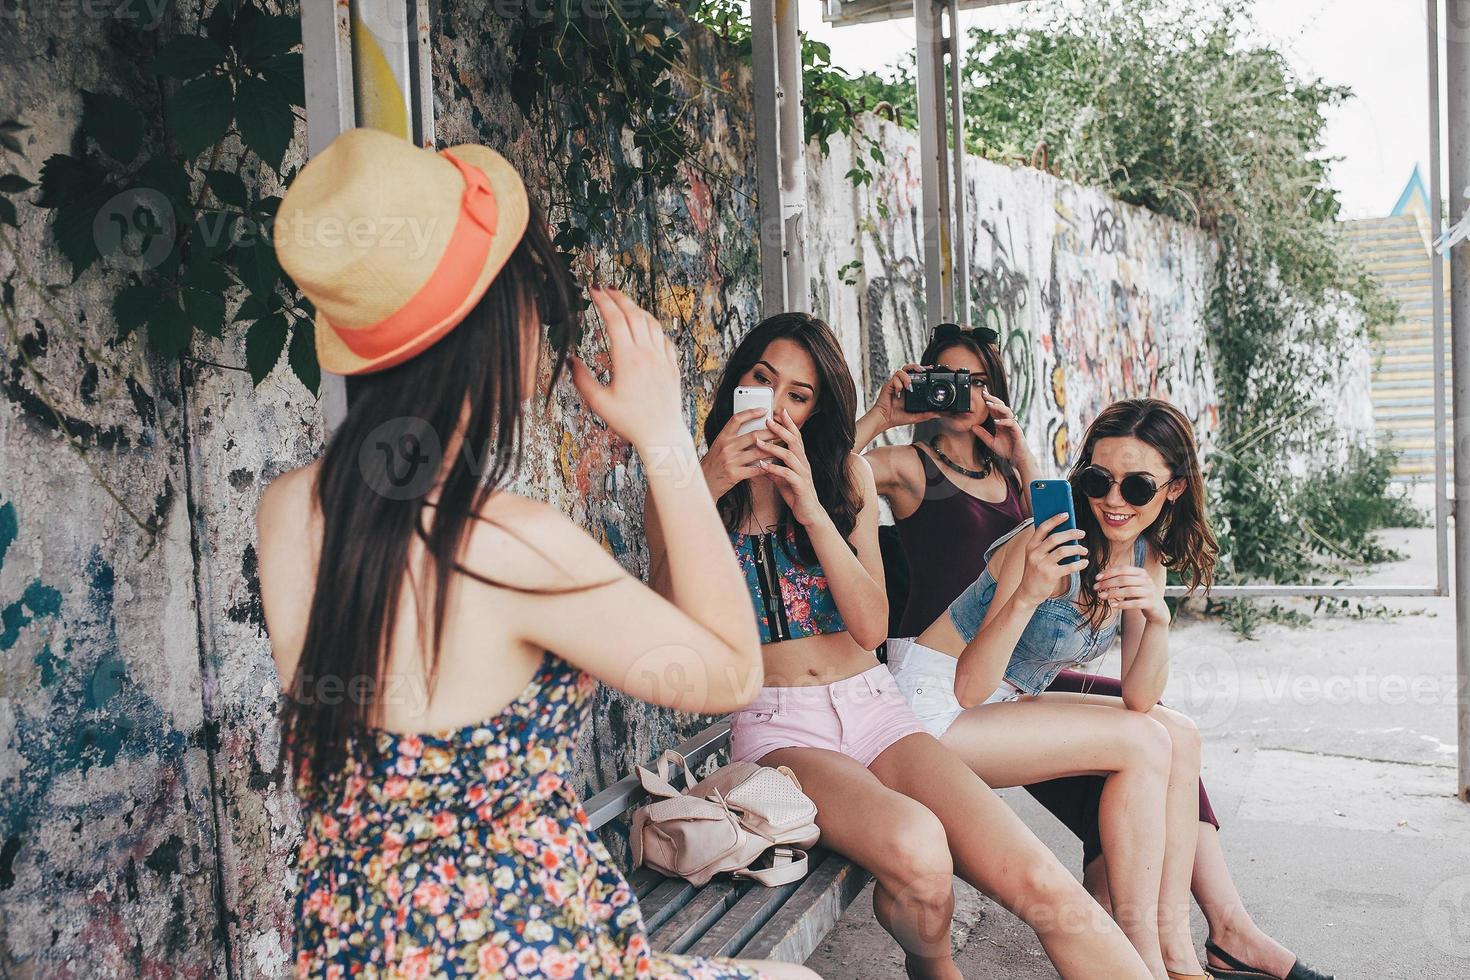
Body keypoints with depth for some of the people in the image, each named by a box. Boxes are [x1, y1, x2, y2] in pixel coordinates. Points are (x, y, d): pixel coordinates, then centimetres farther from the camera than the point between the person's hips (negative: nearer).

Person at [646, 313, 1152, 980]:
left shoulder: (845, 475, 11)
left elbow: (871, 627, 1)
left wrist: (811, 507, -10)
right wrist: (701, 493, -17)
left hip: (873, 708, 3)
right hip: (776, 729, -3)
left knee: (1044, 886, -20)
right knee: (914, 845, -33)